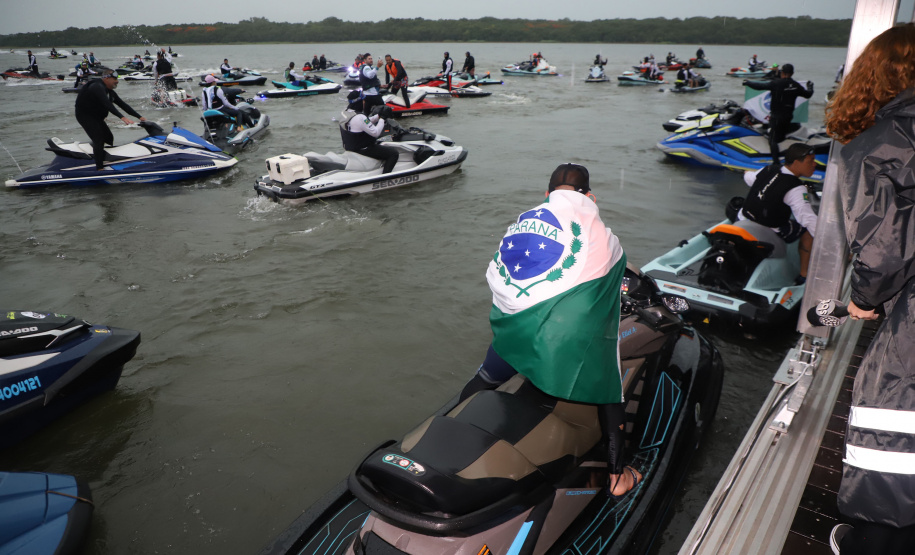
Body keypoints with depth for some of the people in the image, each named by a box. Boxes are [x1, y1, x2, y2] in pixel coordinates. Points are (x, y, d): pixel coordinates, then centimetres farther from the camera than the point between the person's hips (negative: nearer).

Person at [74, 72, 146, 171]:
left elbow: (122, 104, 7)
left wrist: (139, 117, 0)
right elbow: (107, 104, -35)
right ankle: (100, 168, -24)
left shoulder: (110, 92, 8)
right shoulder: (97, 87, -22)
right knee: (99, 140, -20)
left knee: (109, 138, 9)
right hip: (85, 115, -10)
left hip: (97, 117, 10)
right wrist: (122, 117, -45)